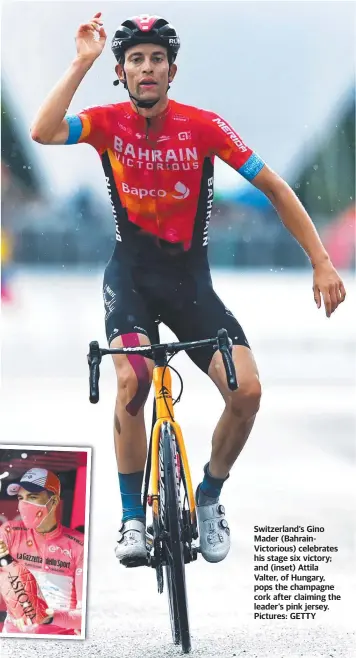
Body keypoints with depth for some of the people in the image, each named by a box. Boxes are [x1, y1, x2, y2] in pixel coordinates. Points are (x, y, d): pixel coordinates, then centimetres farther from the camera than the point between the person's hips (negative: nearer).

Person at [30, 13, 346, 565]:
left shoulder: (202, 125, -11)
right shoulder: (109, 123, -8)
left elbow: (274, 187, -6)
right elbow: (42, 132, -28)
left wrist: (322, 262, -11)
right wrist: (83, 62, -26)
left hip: (189, 279, 1)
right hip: (131, 275, -1)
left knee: (247, 391, -17)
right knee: (133, 380, -28)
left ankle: (209, 499, 10)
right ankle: (132, 516, -10)